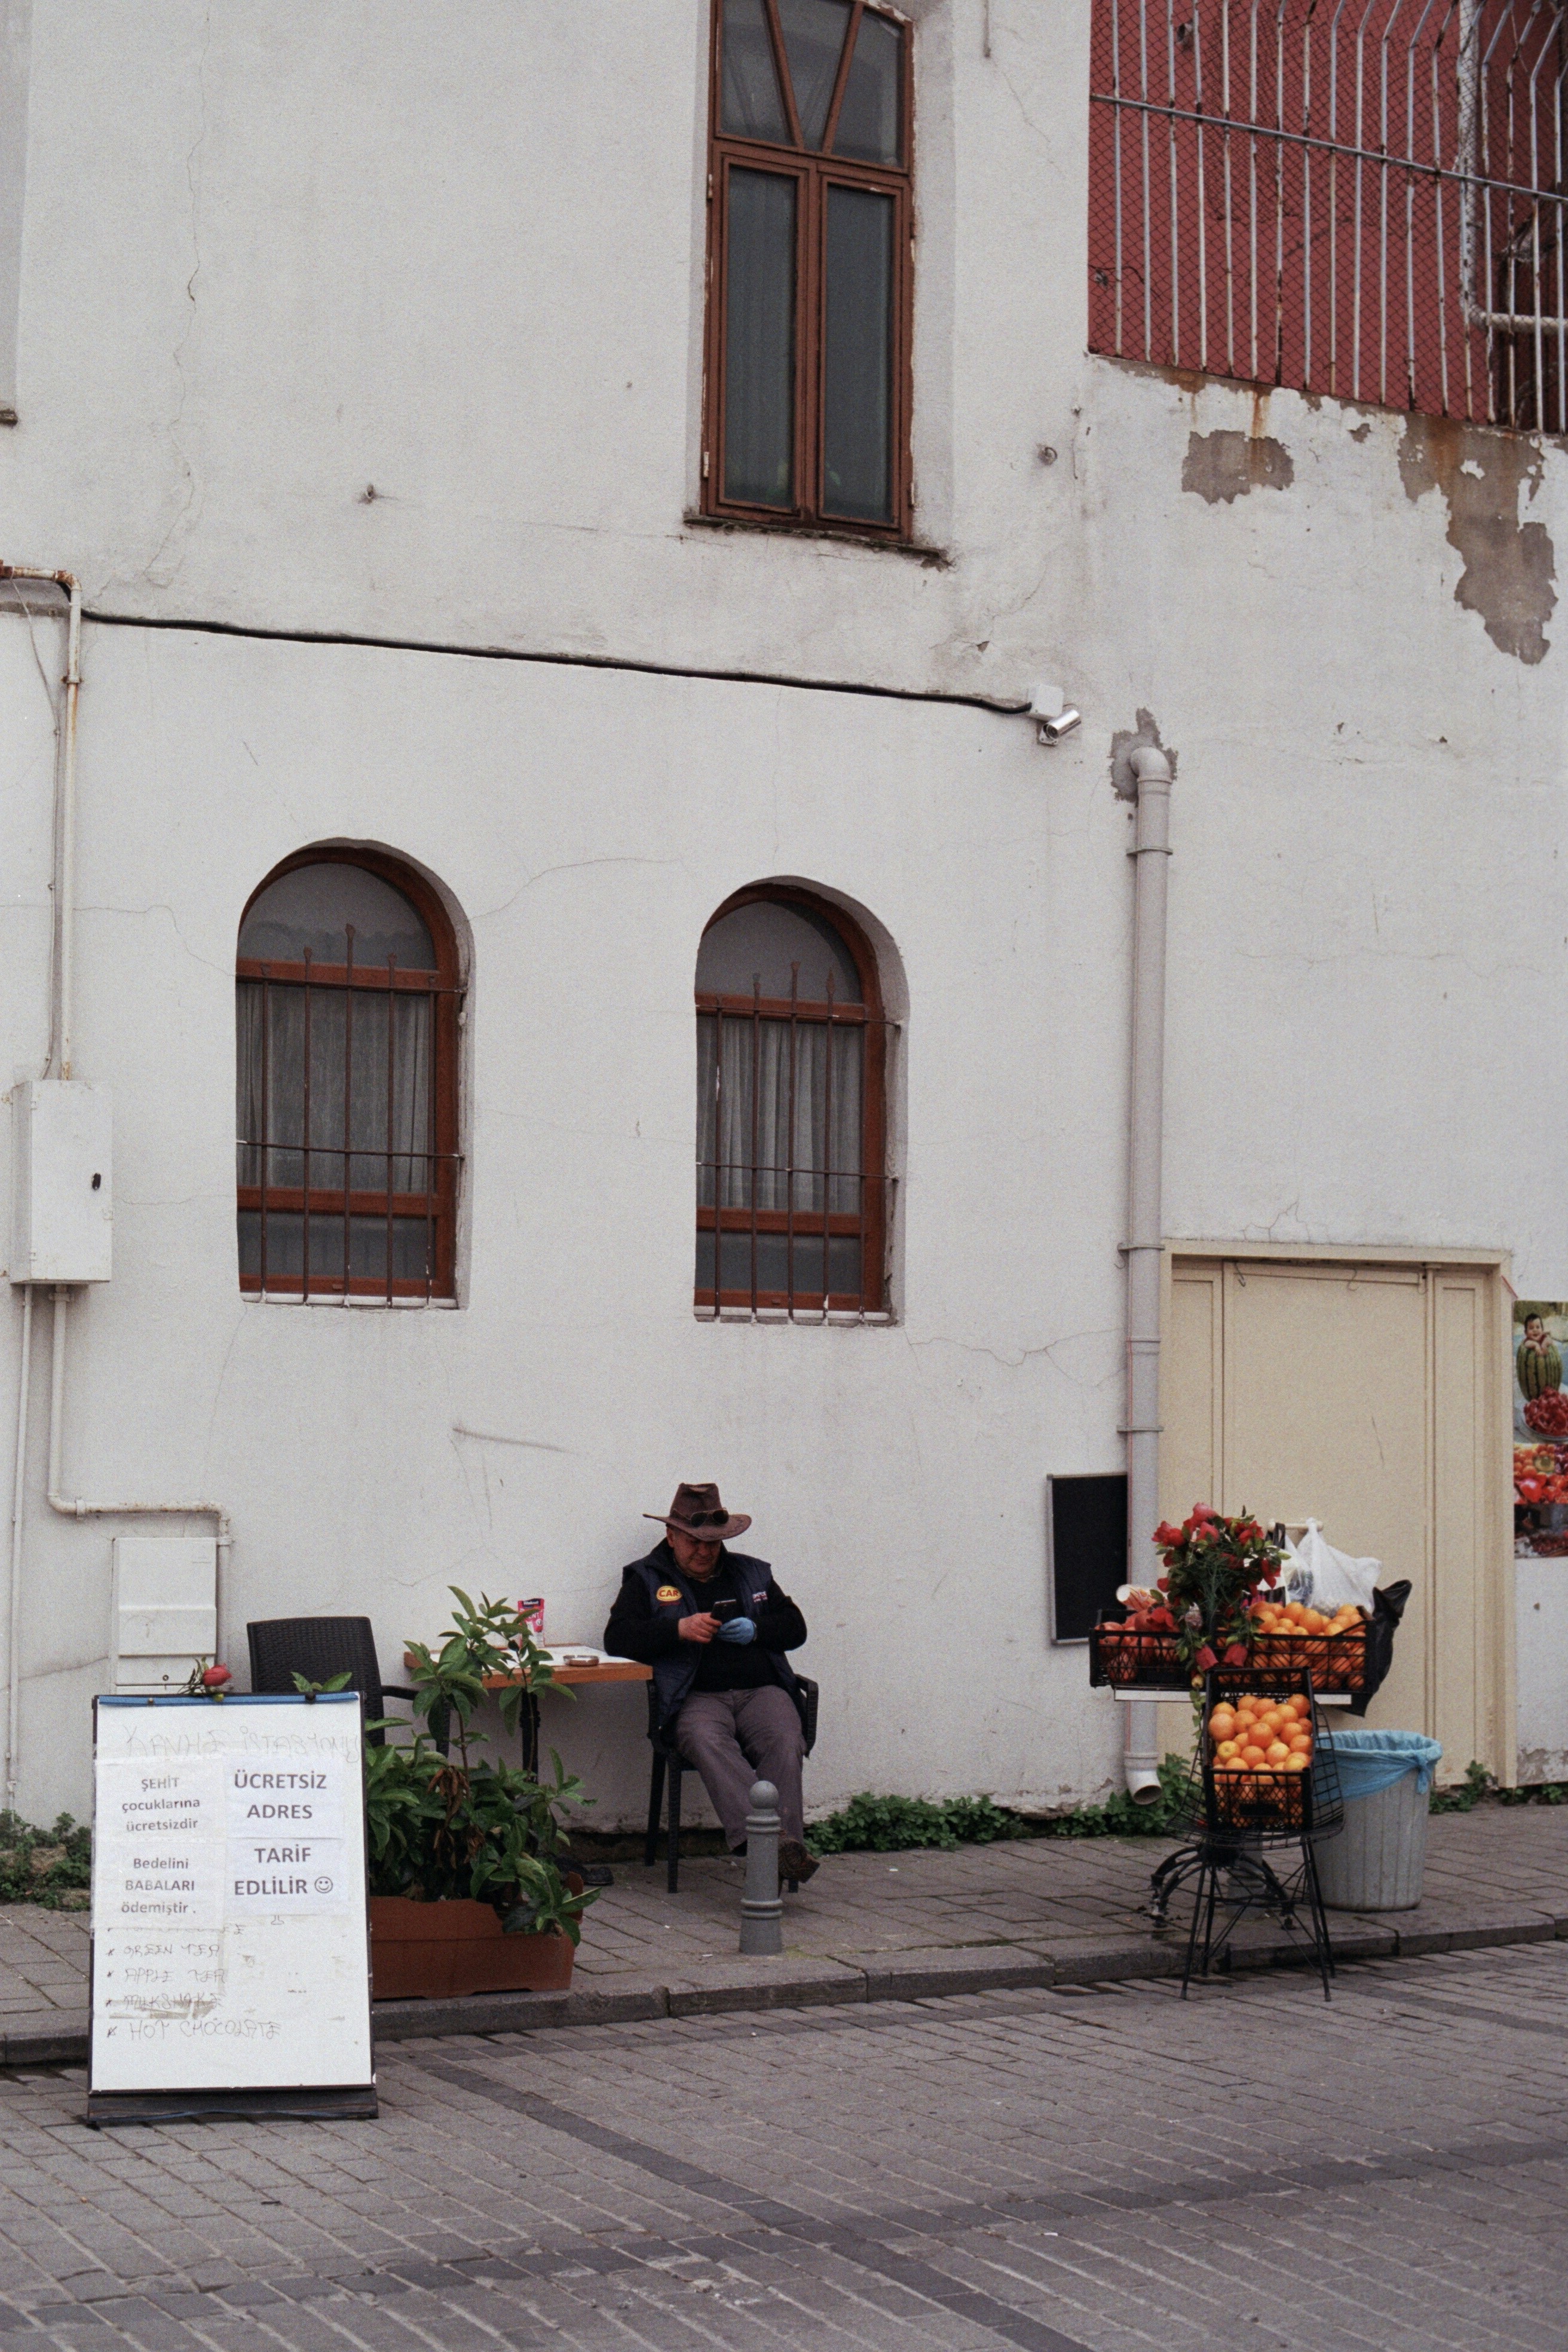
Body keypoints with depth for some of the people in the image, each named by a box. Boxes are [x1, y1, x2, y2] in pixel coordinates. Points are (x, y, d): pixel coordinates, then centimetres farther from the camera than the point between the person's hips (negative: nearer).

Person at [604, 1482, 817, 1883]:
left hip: (761, 1689, 3)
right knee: (707, 1742, -38)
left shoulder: (753, 1573, 27)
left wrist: (755, 1630, 0)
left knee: (785, 1742, -32)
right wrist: (679, 1629, -10)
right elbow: (617, 1637, 4)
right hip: (697, 1696, -3)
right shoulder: (646, 1578, 19)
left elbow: (795, 1628, 22)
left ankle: (786, 1843, -45)